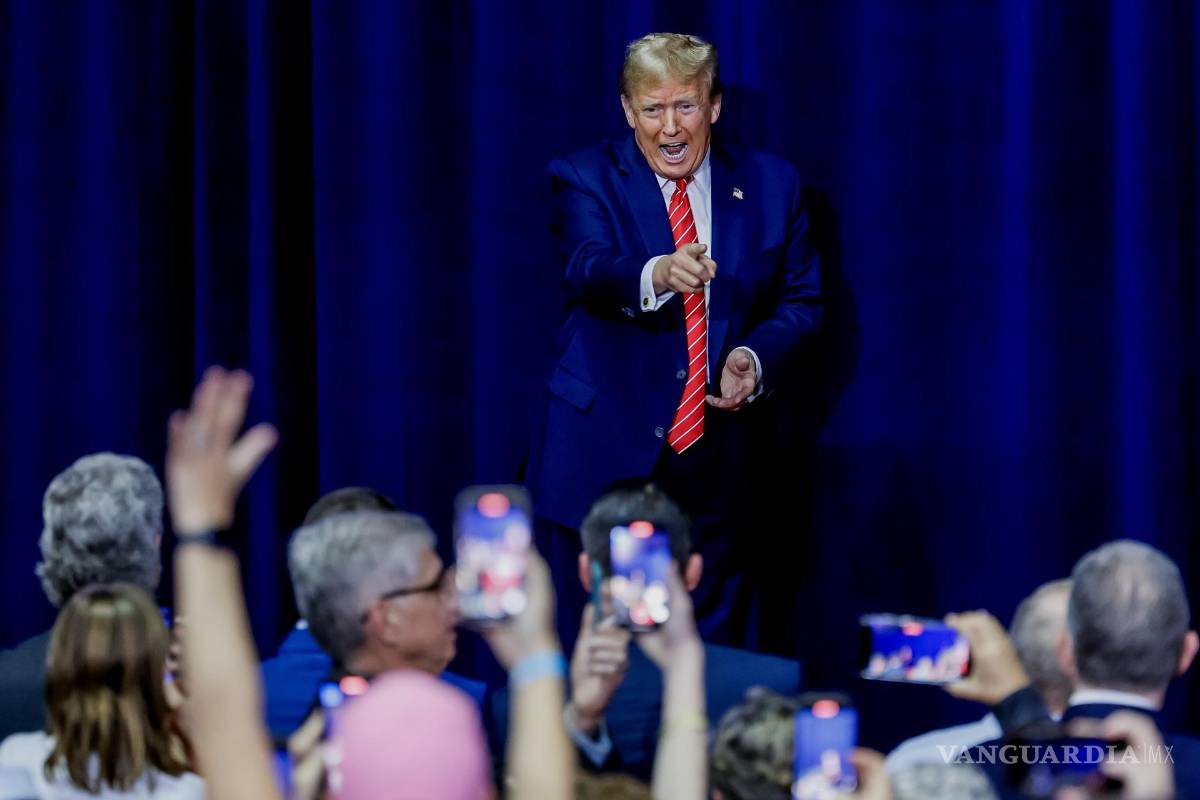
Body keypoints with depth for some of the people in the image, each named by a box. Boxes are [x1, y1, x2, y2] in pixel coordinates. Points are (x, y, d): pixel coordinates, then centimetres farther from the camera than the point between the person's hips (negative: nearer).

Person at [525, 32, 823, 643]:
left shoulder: (771, 186, 6)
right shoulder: (585, 179, -3)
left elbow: (801, 301, 11)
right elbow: (587, 268, -22)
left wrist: (756, 357, -10)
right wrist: (658, 274, -45)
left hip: (711, 458, 2)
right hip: (603, 452, -2)